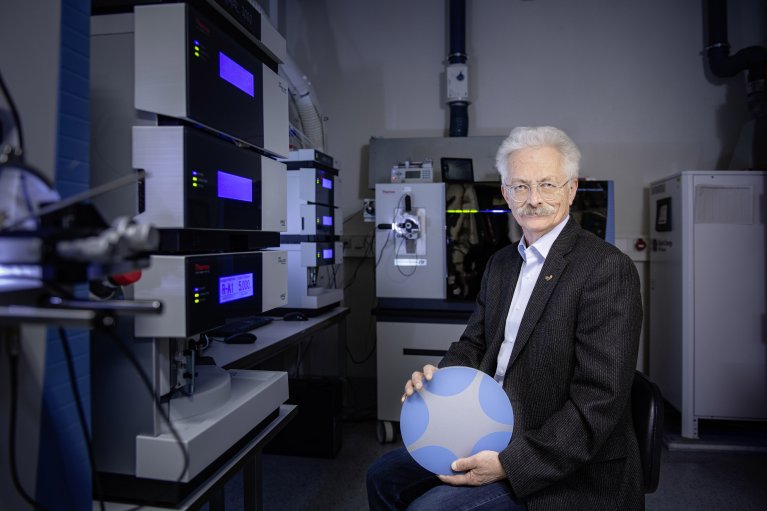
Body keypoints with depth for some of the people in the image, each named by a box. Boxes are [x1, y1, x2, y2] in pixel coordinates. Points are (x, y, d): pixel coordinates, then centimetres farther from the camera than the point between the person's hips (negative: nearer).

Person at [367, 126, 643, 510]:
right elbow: (475, 342, 13)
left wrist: (512, 463, -25)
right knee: (384, 476, 10)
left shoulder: (608, 269, -18)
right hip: (492, 435, 8)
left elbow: (600, 400, -22)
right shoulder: (501, 263, 8)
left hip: (567, 469, -7)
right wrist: (438, 376, -9)